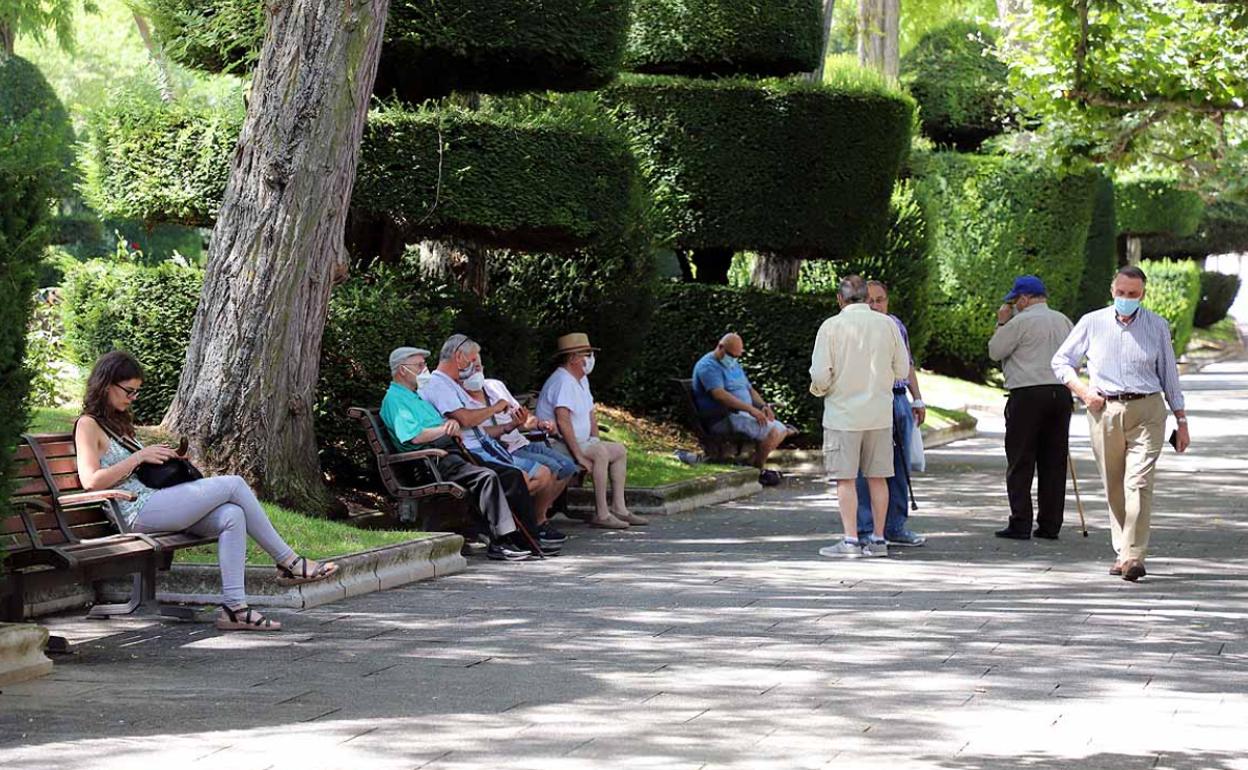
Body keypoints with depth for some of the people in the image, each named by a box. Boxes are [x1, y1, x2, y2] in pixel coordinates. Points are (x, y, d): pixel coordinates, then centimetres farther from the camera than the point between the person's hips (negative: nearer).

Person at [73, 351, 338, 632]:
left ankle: (233, 607, -22)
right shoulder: (88, 425, -3)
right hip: (138, 511, -9)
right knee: (233, 485, -14)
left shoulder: (119, 422, 26)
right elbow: (91, 480, -15)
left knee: (232, 516, -16)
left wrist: (162, 458, 11)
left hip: (153, 497, 9)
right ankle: (289, 562, -5)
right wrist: (139, 457, -13)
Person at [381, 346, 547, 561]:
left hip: (453, 451, 10)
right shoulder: (394, 399, -2)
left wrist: (453, 424, 3)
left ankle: (527, 540, -4)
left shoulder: (417, 396, 30)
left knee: (512, 476, -3)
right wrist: (446, 429, -4)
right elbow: (415, 436, -17)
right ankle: (500, 542, -31)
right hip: (434, 459, -10)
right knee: (487, 476, -31)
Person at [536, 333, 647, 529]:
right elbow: (563, 421, -29)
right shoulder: (563, 381, -20)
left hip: (581, 442, 11)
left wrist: (596, 442, 10)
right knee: (601, 453, -30)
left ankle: (618, 509, 7)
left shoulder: (581, 380, 15)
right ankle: (601, 514, -29)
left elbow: (591, 413, 23)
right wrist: (579, 455, -31)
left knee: (620, 451, 10)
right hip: (557, 445, -11)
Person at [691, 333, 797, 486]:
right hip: (723, 420, -10)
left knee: (781, 430, 2)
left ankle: (755, 466, 3)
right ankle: (757, 471, -8)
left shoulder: (734, 365, 22)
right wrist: (750, 409, -31)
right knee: (772, 431, -23)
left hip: (742, 414, 10)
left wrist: (764, 406, 2)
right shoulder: (709, 366, -11)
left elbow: (749, 389, 24)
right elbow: (719, 394, -25)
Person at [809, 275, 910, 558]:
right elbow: (902, 370, 6)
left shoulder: (832, 326, -8)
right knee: (877, 477, 10)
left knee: (846, 479, 1)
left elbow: (820, 374, -11)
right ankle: (878, 539, 13)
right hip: (880, 413, 3)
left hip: (843, 412, -3)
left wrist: (818, 389, 11)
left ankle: (850, 540, -3)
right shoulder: (887, 325, 1)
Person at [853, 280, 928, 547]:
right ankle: (865, 531, -2)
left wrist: (918, 399, 20)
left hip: (899, 402, 7)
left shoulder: (896, 325, 16)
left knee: (900, 468, 10)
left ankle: (895, 527, 19)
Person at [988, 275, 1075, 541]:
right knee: (1054, 462, 8)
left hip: (1028, 395, -6)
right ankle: (1050, 525, 8)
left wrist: (1001, 323, 11)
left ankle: (1020, 524, -6)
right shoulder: (1064, 321, 13)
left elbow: (994, 351, 0)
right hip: (1061, 393, 6)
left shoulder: (1021, 322, -7)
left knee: (1020, 463, -2)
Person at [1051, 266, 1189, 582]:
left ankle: (1134, 557, -20)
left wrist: (1181, 421, 11)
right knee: (1114, 487, 6)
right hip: (1104, 411, 2)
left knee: (1139, 483, -14)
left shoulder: (1157, 326, 7)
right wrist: (1081, 390, -2)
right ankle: (1123, 551, 18)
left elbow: (1169, 375, 13)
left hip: (1146, 412, -2)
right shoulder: (1092, 323, 6)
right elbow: (1060, 361, 14)